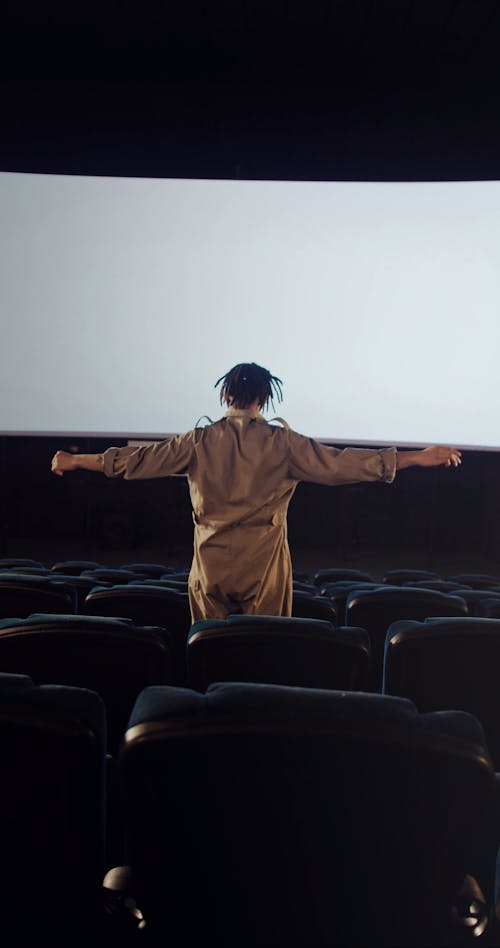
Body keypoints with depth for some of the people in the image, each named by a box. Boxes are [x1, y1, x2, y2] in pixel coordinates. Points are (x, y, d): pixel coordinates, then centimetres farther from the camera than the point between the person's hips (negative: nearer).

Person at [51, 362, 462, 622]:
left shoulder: (200, 442, -1)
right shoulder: (283, 443, -7)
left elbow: (138, 459, 3)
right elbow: (340, 463, -8)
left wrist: (74, 460, 17)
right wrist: (420, 458, -3)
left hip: (212, 566, 2)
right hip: (264, 566, -1)